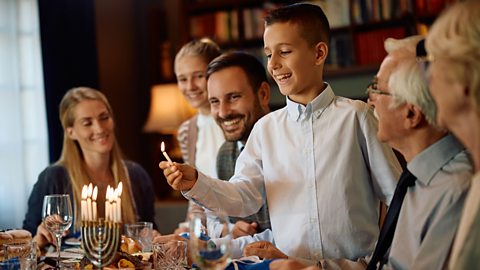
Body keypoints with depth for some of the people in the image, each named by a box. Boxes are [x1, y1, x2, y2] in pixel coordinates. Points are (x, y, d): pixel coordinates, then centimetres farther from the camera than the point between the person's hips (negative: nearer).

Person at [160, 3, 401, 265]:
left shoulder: (354, 116, -1)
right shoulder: (266, 128, 9)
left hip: (358, 263, -3)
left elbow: (397, 195, 2)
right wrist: (196, 184, -12)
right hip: (290, 263, 4)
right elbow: (245, 196, 3)